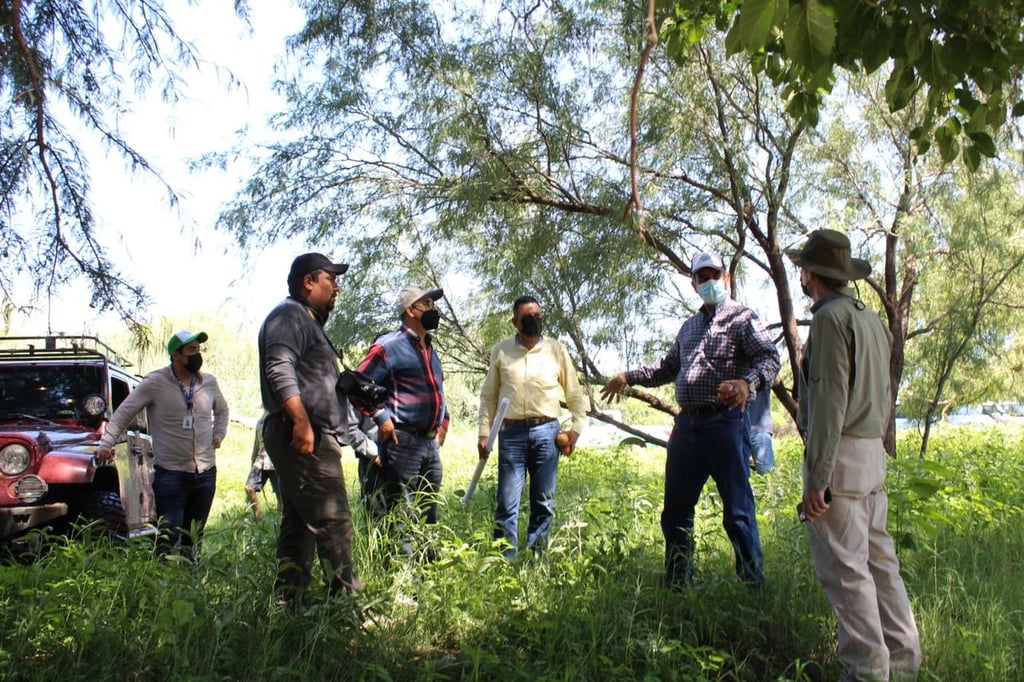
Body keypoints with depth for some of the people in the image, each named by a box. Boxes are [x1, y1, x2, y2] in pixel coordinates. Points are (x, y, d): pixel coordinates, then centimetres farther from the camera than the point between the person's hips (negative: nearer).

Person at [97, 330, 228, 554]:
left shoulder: (209, 382, 8)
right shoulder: (155, 382, -5)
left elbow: (222, 410, 28)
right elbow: (124, 412, -1)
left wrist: (218, 436, 16)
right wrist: (106, 444, -7)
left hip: (206, 472, 5)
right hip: (170, 472, -4)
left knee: (194, 538, 11)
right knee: (170, 537, -9)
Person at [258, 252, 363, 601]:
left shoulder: (307, 320, 27)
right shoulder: (289, 315, -6)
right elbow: (280, 370, -21)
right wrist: (302, 422, -27)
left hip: (311, 438, 11)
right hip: (304, 438, -11)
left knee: (299, 523, 11)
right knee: (334, 521, -10)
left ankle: (287, 602, 15)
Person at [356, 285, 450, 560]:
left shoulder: (430, 349, 18)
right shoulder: (390, 345, -8)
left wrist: (443, 421, 20)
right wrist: (381, 417, -16)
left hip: (430, 442, 9)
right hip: (402, 442, -8)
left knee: (428, 514, 16)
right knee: (403, 517, -5)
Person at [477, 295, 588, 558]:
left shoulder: (556, 349, 6)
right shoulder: (501, 350, 6)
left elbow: (574, 393, 11)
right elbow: (488, 396, 9)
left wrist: (577, 427, 1)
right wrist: (483, 433, 3)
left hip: (546, 432, 1)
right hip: (511, 432, -1)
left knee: (543, 501, 7)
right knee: (507, 502, -2)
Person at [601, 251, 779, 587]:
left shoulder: (742, 318, 0)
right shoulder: (689, 326, 21)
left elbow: (769, 358, -16)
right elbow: (668, 367, 34)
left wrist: (747, 382, -36)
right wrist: (628, 377, 25)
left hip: (725, 422, -7)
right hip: (686, 424, 7)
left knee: (737, 511, -4)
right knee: (675, 509, 11)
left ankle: (754, 584, 7)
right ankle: (676, 584, 23)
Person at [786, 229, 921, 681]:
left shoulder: (831, 318, -12)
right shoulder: (870, 318, 16)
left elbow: (829, 401, -19)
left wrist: (817, 478, -19)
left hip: (838, 456, -9)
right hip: (872, 455, 9)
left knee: (844, 568, -4)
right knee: (879, 559, 14)